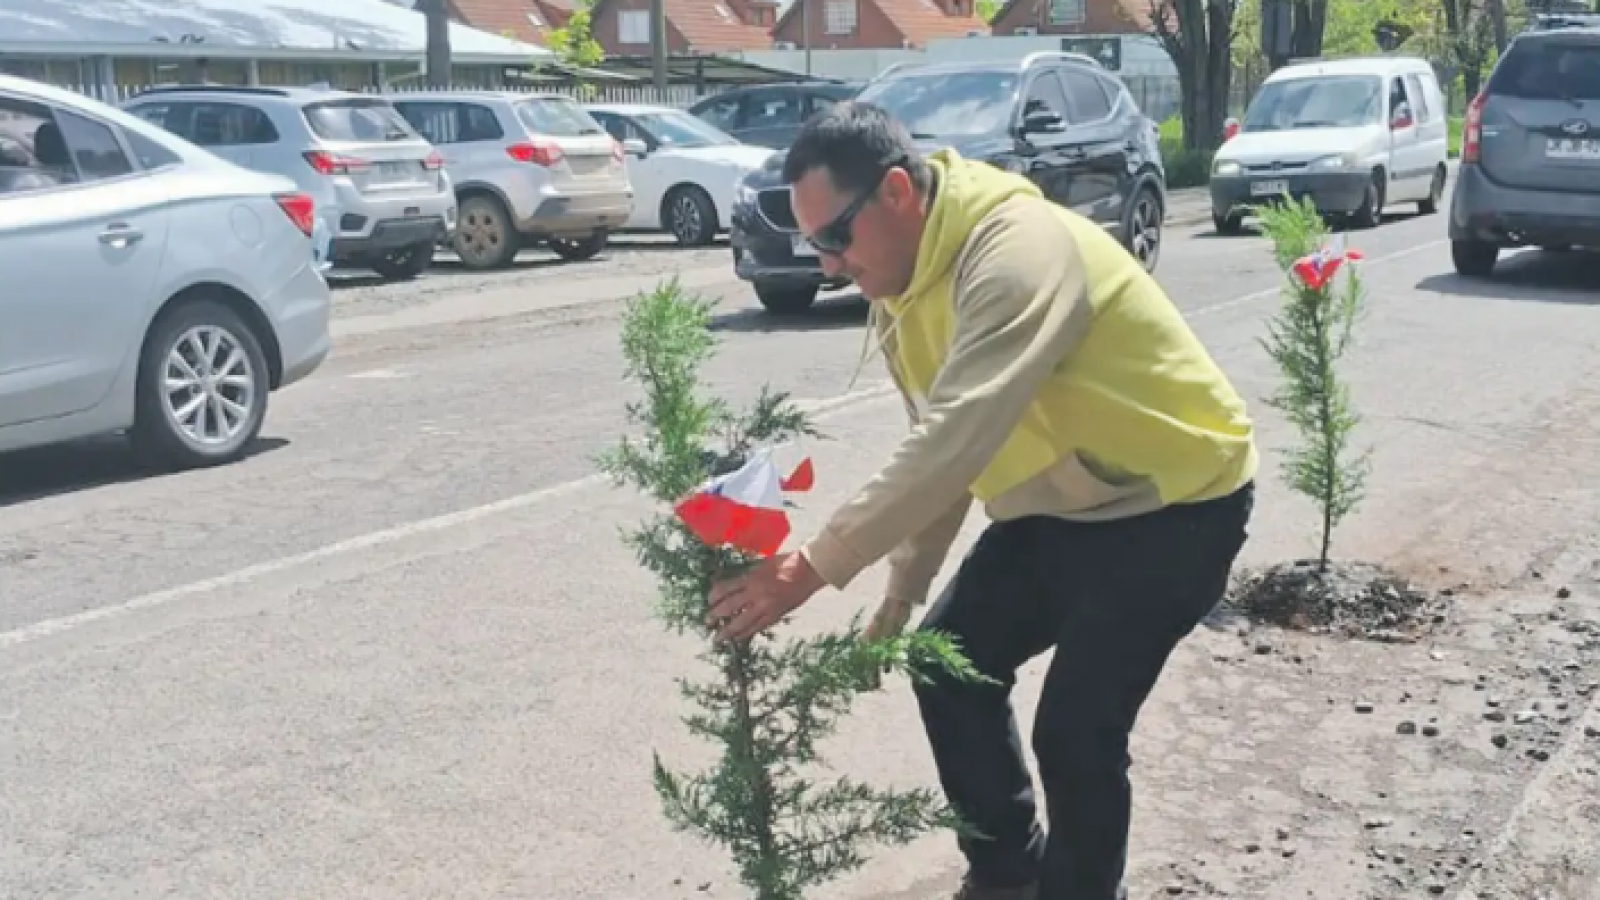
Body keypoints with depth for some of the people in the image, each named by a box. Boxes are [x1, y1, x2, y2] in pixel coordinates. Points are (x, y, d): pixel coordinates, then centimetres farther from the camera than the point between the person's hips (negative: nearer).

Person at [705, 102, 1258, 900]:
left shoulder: (1016, 250, -30)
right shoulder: (901, 288, 0)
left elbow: (958, 442, -39)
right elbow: (936, 451, 8)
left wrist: (813, 566, -38)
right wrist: (900, 598, 6)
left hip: (1176, 502, -9)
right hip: (1061, 502, 9)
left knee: (1075, 730, -14)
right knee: (950, 665, 7)